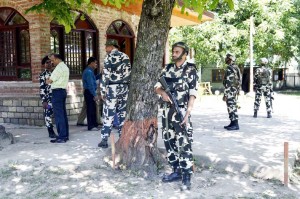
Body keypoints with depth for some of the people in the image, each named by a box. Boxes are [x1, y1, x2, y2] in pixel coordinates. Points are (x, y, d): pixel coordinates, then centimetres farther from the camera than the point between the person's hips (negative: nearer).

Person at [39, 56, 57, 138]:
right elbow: (41, 89, -6)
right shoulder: (42, 75, -1)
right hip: (48, 98, -4)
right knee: (48, 114, -1)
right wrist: (43, 101, -13)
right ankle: (51, 132, 9)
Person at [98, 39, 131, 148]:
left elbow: (106, 76, -12)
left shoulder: (109, 58, -7)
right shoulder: (125, 57, 10)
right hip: (124, 87, 5)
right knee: (122, 113, 8)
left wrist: (102, 91, -8)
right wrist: (128, 87, 14)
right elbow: (129, 73, 9)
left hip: (112, 88, -5)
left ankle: (104, 139, -1)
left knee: (108, 114, -2)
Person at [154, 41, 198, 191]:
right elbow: (157, 86, 13)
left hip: (181, 112, -6)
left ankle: (186, 177, 1)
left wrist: (187, 114, -19)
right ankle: (176, 171, 25)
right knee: (169, 142, 12)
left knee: (184, 144, -6)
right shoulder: (167, 69, 11)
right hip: (167, 111, 6)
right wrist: (162, 92, -11)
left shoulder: (190, 70, -5)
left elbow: (192, 94, -11)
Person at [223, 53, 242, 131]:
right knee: (233, 107, 13)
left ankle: (235, 125, -5)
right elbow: (238, 81, 18)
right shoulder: (236, 68, 14)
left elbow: (228, 83, -22)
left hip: (230, 92, -10)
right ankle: (232, 123, 19)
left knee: (231, 108, -7)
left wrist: (225, 94, -20)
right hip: (235, 91, 10)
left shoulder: (229, 69, -17)